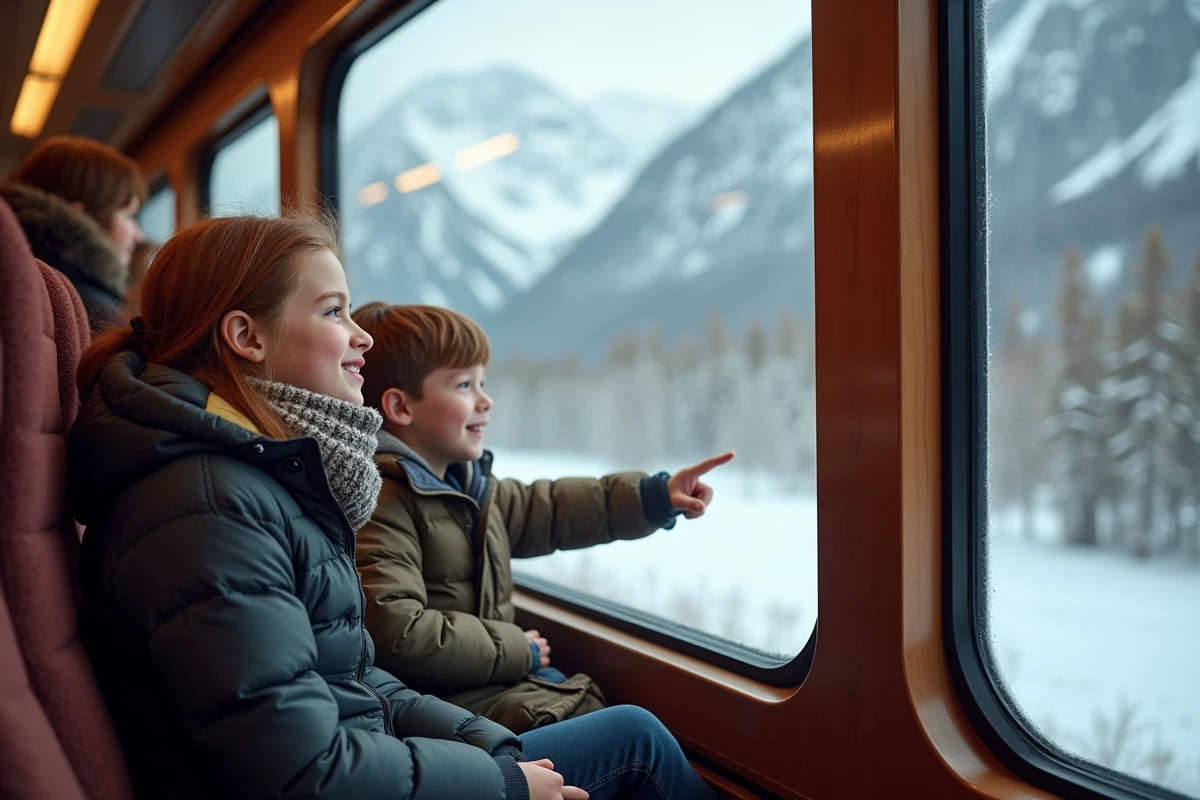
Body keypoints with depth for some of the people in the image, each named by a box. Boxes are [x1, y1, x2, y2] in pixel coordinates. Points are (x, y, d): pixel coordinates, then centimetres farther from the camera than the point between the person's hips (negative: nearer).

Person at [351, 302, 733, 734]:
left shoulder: (467, 483, 14)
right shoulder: (380, 501, -17)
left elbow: (547, 509, 26)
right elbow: (396, 632, -26)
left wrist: (656, 495, 15)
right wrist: (514, 649, -13)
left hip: (513, 680, 9)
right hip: (459, 699, -9)